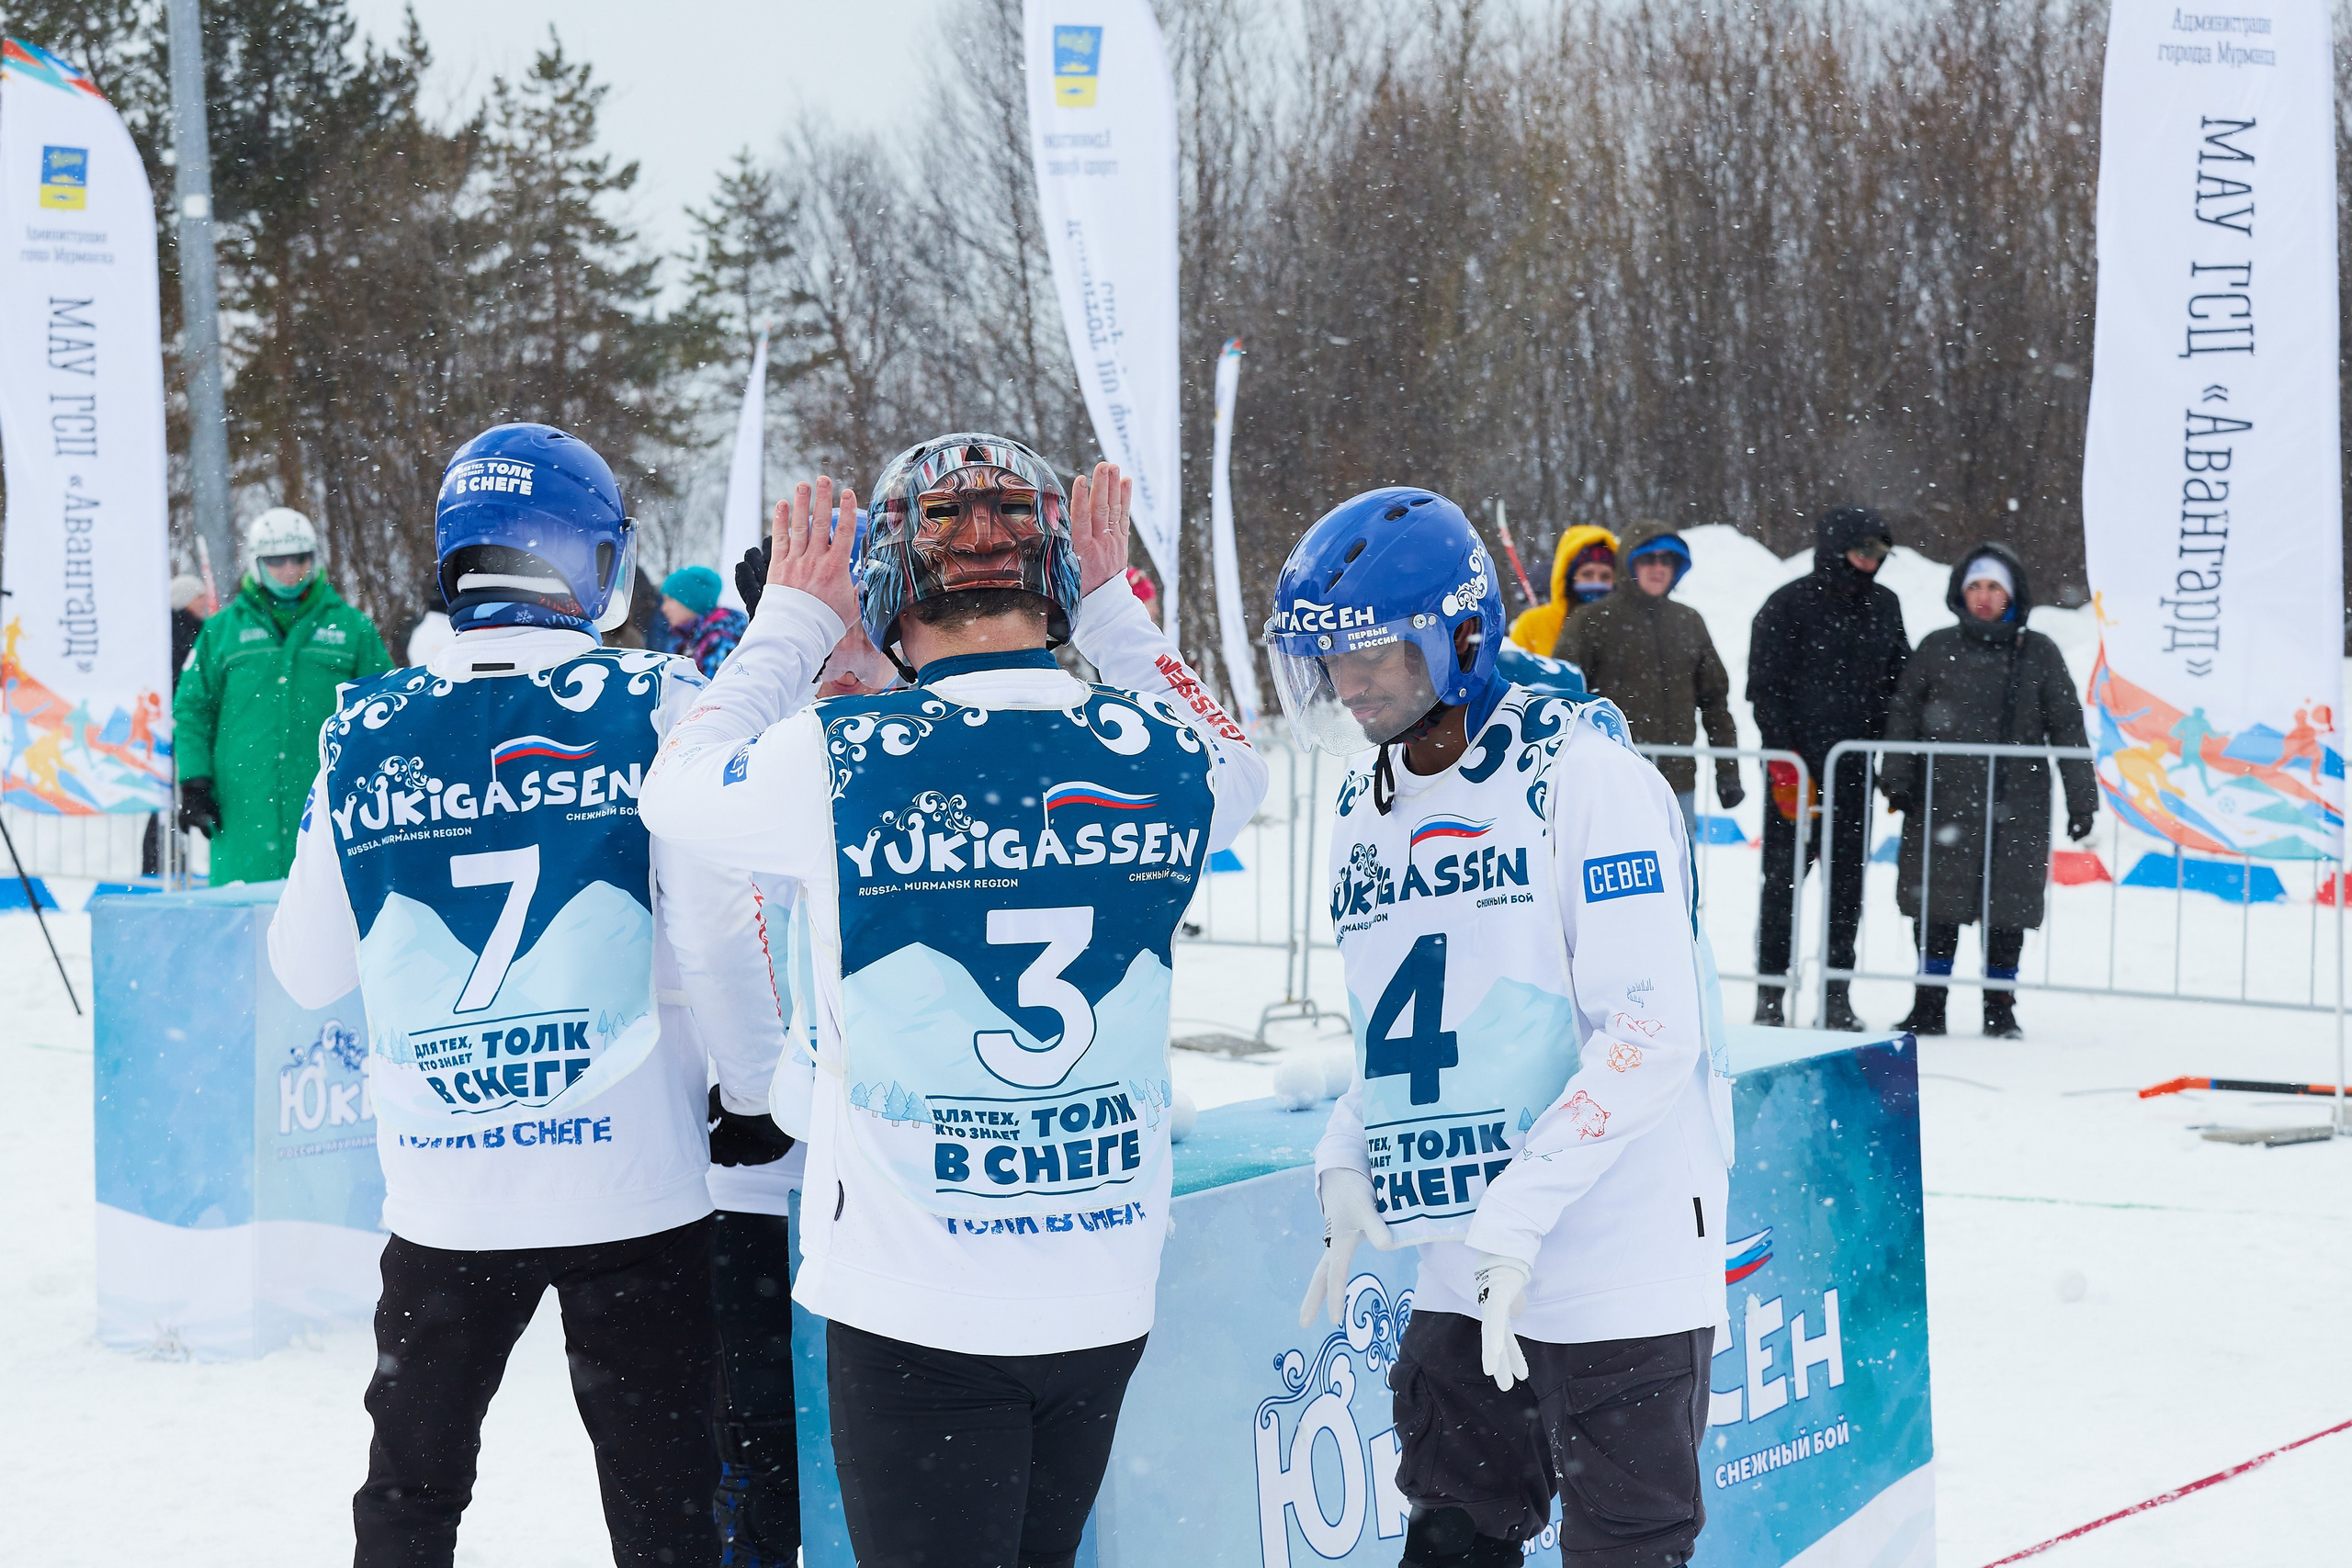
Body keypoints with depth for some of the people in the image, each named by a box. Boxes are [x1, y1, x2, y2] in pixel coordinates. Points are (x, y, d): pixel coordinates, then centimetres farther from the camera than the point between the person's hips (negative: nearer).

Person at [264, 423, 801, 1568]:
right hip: (633, 1180, -2)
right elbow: (714, 934, -12)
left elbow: (308, 970, 8)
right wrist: (753, 1094, 3)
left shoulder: (368, 730, 0)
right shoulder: (653, 706, -8)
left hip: (441, 1191, 3)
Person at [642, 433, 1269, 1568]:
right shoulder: (1159, 759, -5)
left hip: (915, 1303, -3)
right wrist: (1114, 607, 23)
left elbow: (676, 788, 6)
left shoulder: (838, 762, -15)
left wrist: (790, 621, 14)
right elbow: (1238, 765, 21)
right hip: (1106, 1295, 4)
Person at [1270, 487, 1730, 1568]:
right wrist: (1348, 1168, 4)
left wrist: (1517, 1214, -21)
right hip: (1460, 1281, 7)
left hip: (1620, 1271, -7)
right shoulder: (1363, 812, 11)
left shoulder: (1585, 779, -13)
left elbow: (1650, 1029, -19)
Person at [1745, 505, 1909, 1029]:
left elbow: (1900, 682, 18)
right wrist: (1786, 766, -13)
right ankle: (1770, 994, 6)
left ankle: (1838, 996, 10)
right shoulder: (1789, 605, -5)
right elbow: (1765, 690, -7)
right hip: (1797, 765, -5)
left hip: (1855, 766, 5)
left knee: (1848, 880, 5)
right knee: (1783, 878, -1)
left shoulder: (1883, 606, 11)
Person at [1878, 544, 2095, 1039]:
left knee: (2007, 913, 3)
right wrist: (1897, 776, -1)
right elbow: (1904, 714, 11)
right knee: (1937, 908, 0)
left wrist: (2081, 798, 5)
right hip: (1943, 799, 0)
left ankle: (2000, 1009, 14)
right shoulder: (1937, 649, 8)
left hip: (2016, 806, 0)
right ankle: (1928, 1007, 9)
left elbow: (2068, 728, 9)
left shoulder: (2039, 654, 7)